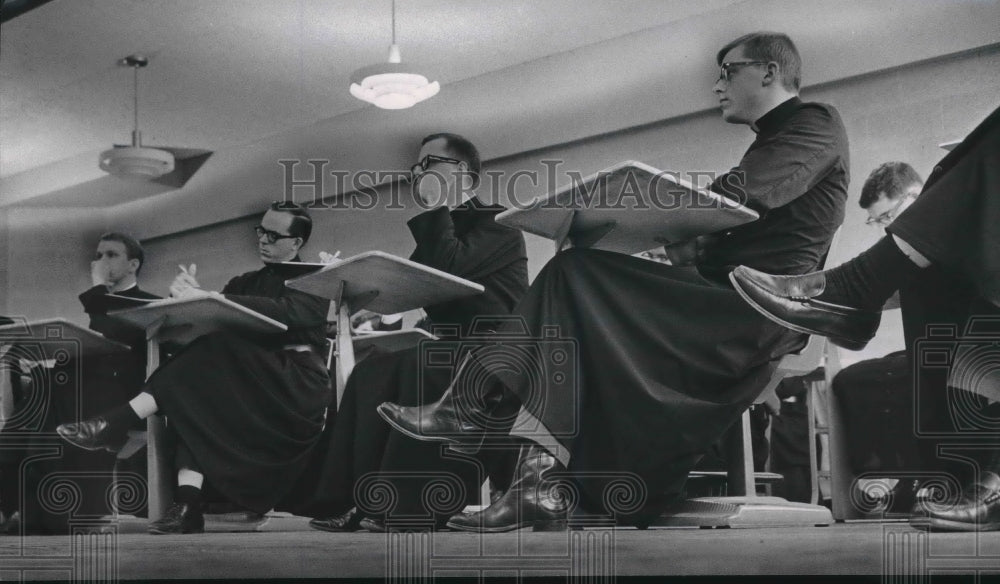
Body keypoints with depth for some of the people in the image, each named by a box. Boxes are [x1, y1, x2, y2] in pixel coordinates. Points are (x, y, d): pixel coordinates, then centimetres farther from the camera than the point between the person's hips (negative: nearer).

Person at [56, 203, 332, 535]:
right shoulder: (246, 282, 25)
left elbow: (285, 312, -16)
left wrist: (208, 297, -24)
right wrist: (189, 296, -10)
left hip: (298, 386, -6)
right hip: (248, 381, 6)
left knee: (214, 351, -28)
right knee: (195, 386, -25)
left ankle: (115, 424, -31)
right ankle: (187, 504, -36)